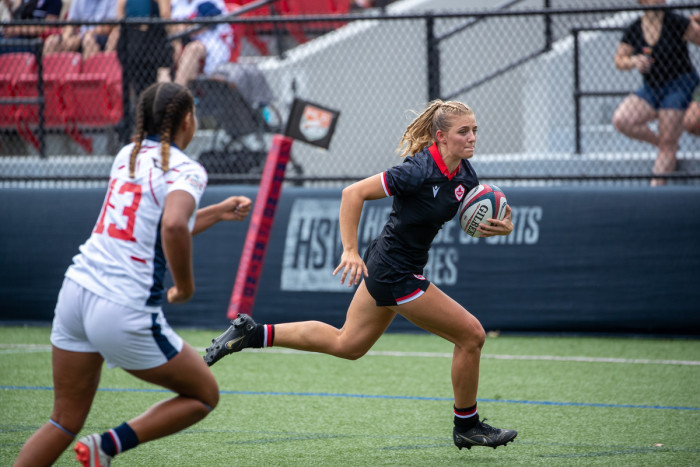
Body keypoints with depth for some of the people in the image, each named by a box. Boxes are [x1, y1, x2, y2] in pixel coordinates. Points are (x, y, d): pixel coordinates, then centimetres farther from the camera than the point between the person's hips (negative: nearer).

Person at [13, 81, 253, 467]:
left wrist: (217, 213, 34)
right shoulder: (187, 171, -8)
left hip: (76, 289, 7)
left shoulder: (128, 156, 15)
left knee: (65, 421, 15)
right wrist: (185, 287, -14)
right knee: (204, 395, 14)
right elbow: (173, 227, -29)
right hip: (125, 313, -7)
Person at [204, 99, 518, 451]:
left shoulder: (464, 174, -1)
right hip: (397, 273, -9)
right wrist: (350, 250, -26)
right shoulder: (419, 171, -25)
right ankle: (467, 427, 12)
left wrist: (499, 227, -13)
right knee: (471, 334, -5)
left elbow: (476, 222, 11)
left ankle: (253, 333, 23)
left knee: (346, 344, 21)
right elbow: (353, 193, -23)